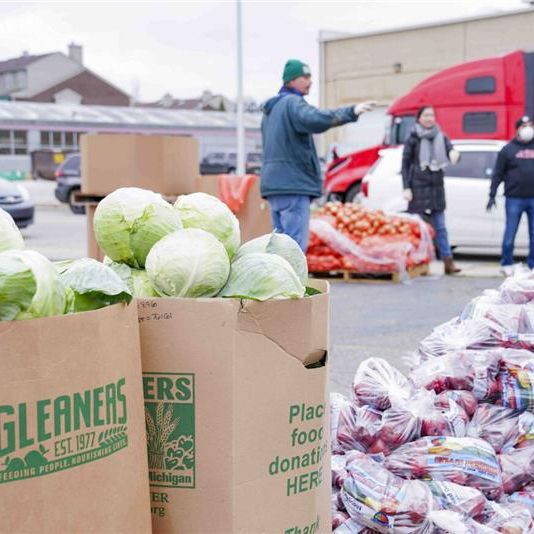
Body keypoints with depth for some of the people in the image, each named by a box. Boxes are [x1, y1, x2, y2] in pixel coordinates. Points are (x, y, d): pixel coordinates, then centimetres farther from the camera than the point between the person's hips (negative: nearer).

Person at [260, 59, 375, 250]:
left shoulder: (270, 109, 22)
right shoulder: (292, 103, -8)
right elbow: (315, 119, -30)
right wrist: (351, 112, -38)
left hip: (273, 184, 10)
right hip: (293, 185, -10)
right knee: (295, 244, -12)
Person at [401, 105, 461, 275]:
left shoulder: (441, 138, 9)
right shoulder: (413, 139, 0)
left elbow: (450, 151, -3)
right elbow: (405, 164, -1)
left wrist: (454, 153, -28)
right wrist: (406, 188, -8)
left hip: (437, 186, 3)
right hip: (418, 187, -3)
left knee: (440, 227, 5)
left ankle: (448, 262, 5)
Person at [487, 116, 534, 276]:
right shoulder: (508, 149, 3)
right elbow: (498, 174, 2)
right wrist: (492, 195, -4)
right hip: (514, 199, -3)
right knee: (510, 234, 0)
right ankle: (506, 264, 12)